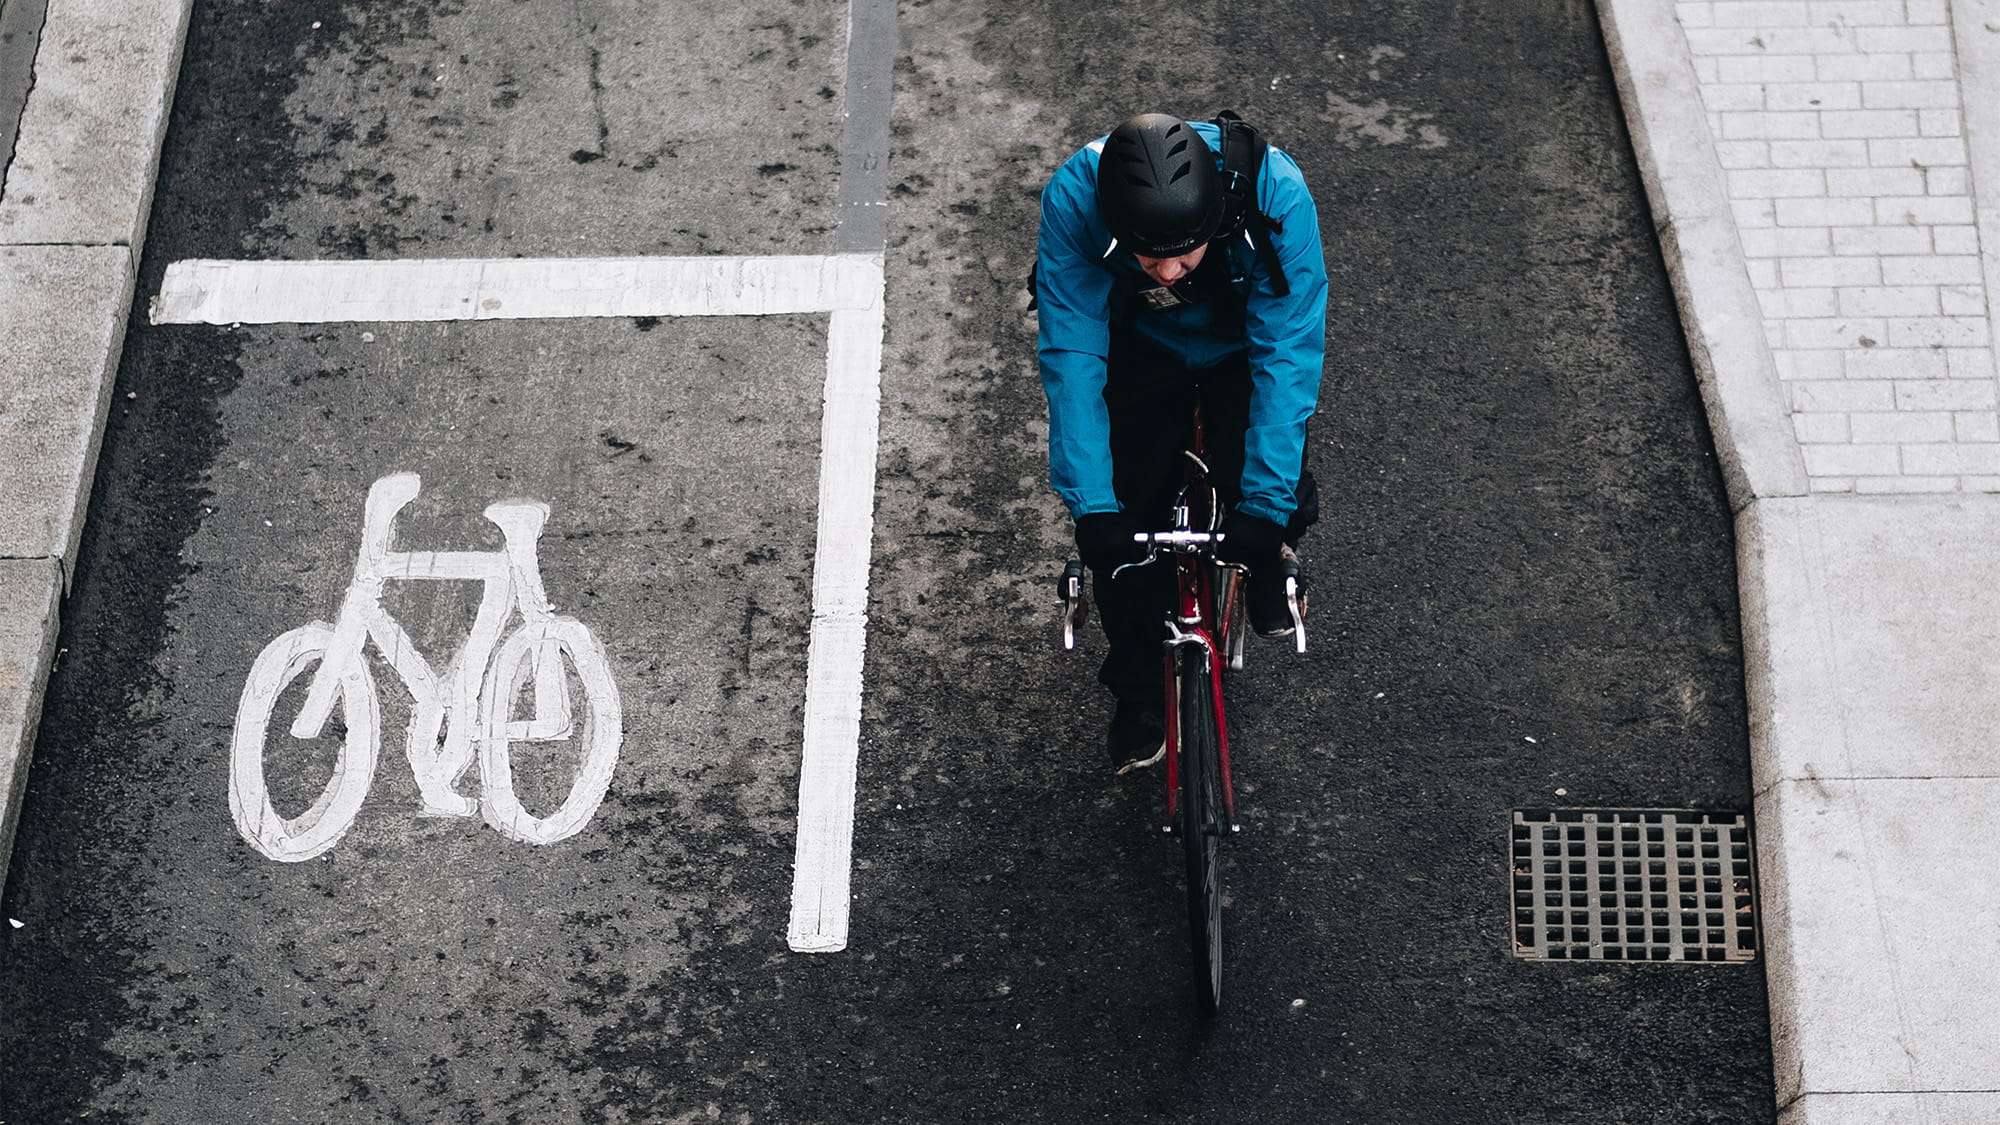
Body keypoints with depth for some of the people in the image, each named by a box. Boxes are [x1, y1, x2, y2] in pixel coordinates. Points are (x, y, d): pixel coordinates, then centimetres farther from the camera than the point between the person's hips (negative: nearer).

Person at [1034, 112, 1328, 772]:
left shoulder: (1277, 194, -38)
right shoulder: (1072, 198, -37)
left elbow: (1289, 354, -34)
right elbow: (1072, 355, -33)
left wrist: (1266, 503, -39)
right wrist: (1091, 506, -38)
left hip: (1247, 345, 0)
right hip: (1143, 346, 1)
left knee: (1276, 496, -18)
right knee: (1124, 523, -10)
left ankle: (1266, 560, 20)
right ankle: (1138, 693, 14)